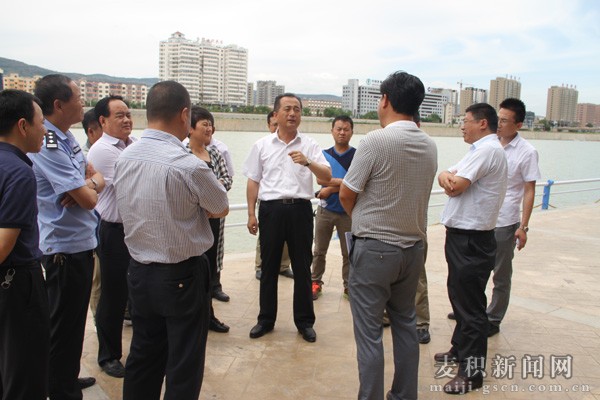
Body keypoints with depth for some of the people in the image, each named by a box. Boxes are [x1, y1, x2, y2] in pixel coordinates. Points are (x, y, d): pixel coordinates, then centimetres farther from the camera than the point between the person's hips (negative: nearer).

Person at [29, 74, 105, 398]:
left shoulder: (66, 137, 7)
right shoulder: (47, 146, -22)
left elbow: (98, 177, 10)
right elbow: (88, 200, -23)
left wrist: (88, 184, -11)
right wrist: (88, 189, -1)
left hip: (80, 241, 10)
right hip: (65, 246, -10)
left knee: (74, 318, 22)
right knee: (65, 323, 5)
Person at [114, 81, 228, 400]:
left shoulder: (124, 158, -2)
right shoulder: (189, 165, -22)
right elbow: (221, 209, -7)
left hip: (139, 272, 7)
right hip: (182, 277, -6)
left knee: (143, 356, 20)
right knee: (184, 365, 10)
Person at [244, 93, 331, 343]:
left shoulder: (310, 145, 4)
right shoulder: (261, 146, 7)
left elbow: (327, 177, -4)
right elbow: (253, 182, 9)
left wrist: (307, 162, -21)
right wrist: (251, 214, 4)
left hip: (300, 209, 0)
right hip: (271, 209, 1)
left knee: (302, 266, 7)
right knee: (269, 266, 9)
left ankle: (305, 321, 20)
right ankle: (266, 319, 23)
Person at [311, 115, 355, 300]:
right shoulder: (324, 154, 5)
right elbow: (320, 179, -7)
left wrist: (330, 189, -15)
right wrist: (344, 182, -17)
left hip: (348, 212, -2)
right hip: (325, 209, 2)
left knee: (348, 252, 7)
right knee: (319, 250, 8)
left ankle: (348, 286, 18)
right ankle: (316, 282, 21)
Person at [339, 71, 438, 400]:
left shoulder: (376, 141, -16)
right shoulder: (430, 146, 3)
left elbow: (346, 194, -8)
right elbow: (413, 194, 10)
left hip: (374, 248, -7)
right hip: (413, 247, 7)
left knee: (369, 332, 3)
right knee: (405, 324, 18)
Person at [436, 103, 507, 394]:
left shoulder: (488, 150, -16)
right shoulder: (479, 150, 17)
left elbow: (456, 187, -21)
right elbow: (446, 177, 10)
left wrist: (451, 179, 1)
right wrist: (447, 177, -13)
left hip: (471, 239, -10)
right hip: (461, 235, 10)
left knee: (470, 304, -3)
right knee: (459, 294, 21)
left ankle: (472, 371, 7)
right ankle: (461, 349, 36)